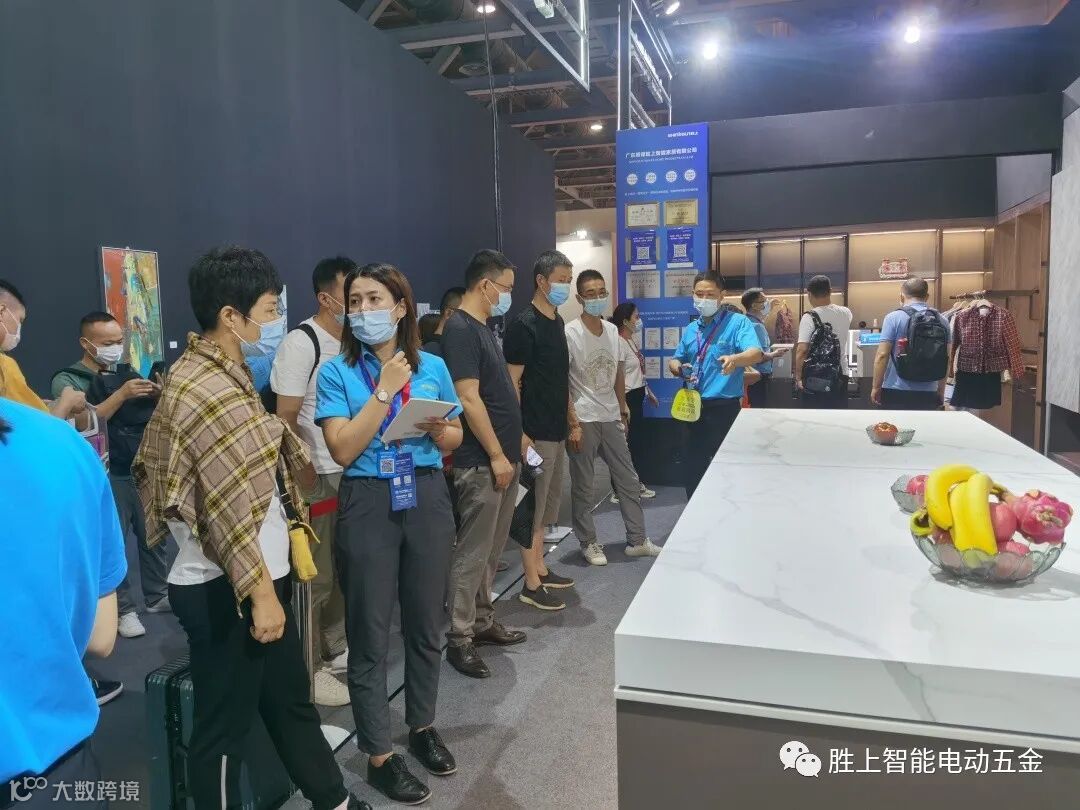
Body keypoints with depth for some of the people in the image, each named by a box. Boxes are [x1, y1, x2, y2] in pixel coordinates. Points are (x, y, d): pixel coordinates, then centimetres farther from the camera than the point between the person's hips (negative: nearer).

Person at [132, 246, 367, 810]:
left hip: (254, 575, 10)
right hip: (226, 589, -10)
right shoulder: (206, 391, -21)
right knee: (224, 725, 8)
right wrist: (261, 592, -19)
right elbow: (228, 509, -23)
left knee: (290, 700, 21)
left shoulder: (221, 374, 12)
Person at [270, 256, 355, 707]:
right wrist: (305, 477, -15)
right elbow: (285, 418, -14)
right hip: (319, 477, -7)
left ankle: (335, 649, 32)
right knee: (315, 577, 2)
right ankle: (309, 670, 15)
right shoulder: (302, 342, -12)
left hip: (354, 473, 7)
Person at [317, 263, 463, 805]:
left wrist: (439, 431, -12)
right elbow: (343, 449, -14)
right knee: (370, 635, 6)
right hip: (368, 504, -3)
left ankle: (423, 727, 38)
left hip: (427, 499, 3)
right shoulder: (337, 373, -4)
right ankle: (379, 755, 22)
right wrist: (385, 390, -16)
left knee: (425, 624, 16)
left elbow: (456, 438, 11)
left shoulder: (433, 367, 4)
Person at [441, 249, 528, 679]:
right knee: (472, 552, -1)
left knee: (492, 550, 18)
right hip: (482, 463, -10)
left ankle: (483, 620, 30)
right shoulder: (460, 329, -15)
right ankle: (459, 638, 10)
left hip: (503, 456, 10)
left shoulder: (483, 328, 15)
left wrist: (516, 439, 19)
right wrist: (496, 455, -18)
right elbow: (469, 400, -21)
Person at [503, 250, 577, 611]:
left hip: (556, 430, 9)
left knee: (545, 503, 16)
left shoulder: (558, 323, 13)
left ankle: (541, 568, 29)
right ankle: (531, 584, 7)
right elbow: (512, 383, -17)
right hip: (536, 432, -9)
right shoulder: (523, 325, -13)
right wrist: (519, 433, -21)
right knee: (532, 505, -2)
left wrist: (572, 420, 19)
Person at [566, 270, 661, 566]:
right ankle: (589, 543, 20)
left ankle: (637, 540, 25)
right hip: (584, 420, -6)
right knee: (584, 486, 4)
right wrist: (573, 423, -17)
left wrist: (623, 409, 17)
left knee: (628, 480, 12)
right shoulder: (570, 333, -13)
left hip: (611, 417, 7)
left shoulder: (612, 330, 7)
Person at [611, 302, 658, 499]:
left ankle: (638, 484, 29)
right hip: (627, 398, -9)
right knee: (626, 443, -2)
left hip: (638, 396, 9)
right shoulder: (619, 342, -18)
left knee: (638, 440, 16)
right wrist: (623, 407, -22)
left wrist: (648, 391, 22)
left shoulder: (634, 338, 10)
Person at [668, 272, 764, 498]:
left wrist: (734, 359, -44)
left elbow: (756, 353, -22)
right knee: (692, 463, 13)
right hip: (694, 407, 6)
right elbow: (675, 361, 19)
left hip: (725, 408, -6)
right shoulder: (690, 329, 11)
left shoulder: (737, 322, -7)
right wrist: (678, 368, -6)